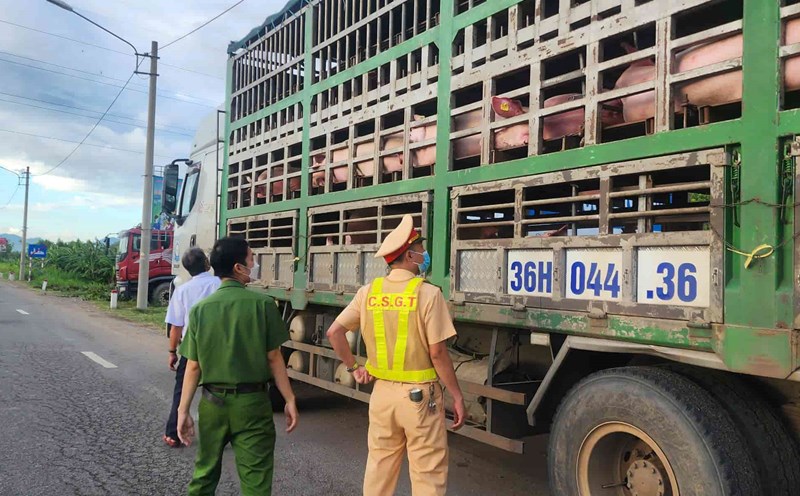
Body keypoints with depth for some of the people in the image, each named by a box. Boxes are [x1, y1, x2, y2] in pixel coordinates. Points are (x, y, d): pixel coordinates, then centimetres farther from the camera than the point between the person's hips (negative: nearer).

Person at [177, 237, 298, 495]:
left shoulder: (200, 308, -3)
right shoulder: (262, 303, -11)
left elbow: (193, 366, -2)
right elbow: (273, 358, -8)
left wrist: (183, 410, 6)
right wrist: (289, 400, 1)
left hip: (213, 402, 3)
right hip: (252, 402, -3)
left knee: (205, 472, 20)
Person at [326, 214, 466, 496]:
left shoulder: (369, 292, 1)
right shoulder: (428, 293, -13)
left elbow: (334, 332, 3)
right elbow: (437, 353, -14)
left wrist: (353, 368, 13)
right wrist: (457, 396, -5)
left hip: (382, 391, 5)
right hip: (419, 395, -5)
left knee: (379, 468, 19)